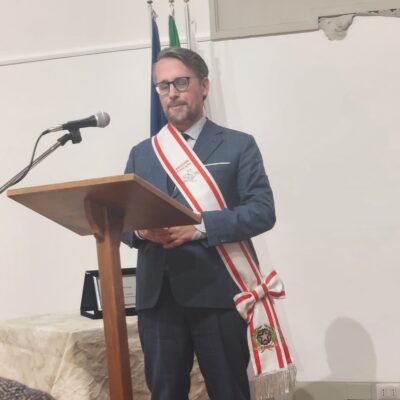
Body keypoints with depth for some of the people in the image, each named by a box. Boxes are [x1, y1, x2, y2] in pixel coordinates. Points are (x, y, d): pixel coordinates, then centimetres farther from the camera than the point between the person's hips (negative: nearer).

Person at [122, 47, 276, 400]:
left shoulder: (238, 145, 3)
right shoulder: (141, 153, 16)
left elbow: (263, 211, -7)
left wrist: (199, 226, -19)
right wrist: (139, 229, -11)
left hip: (217, 292, -3)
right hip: (156, 294, 4)